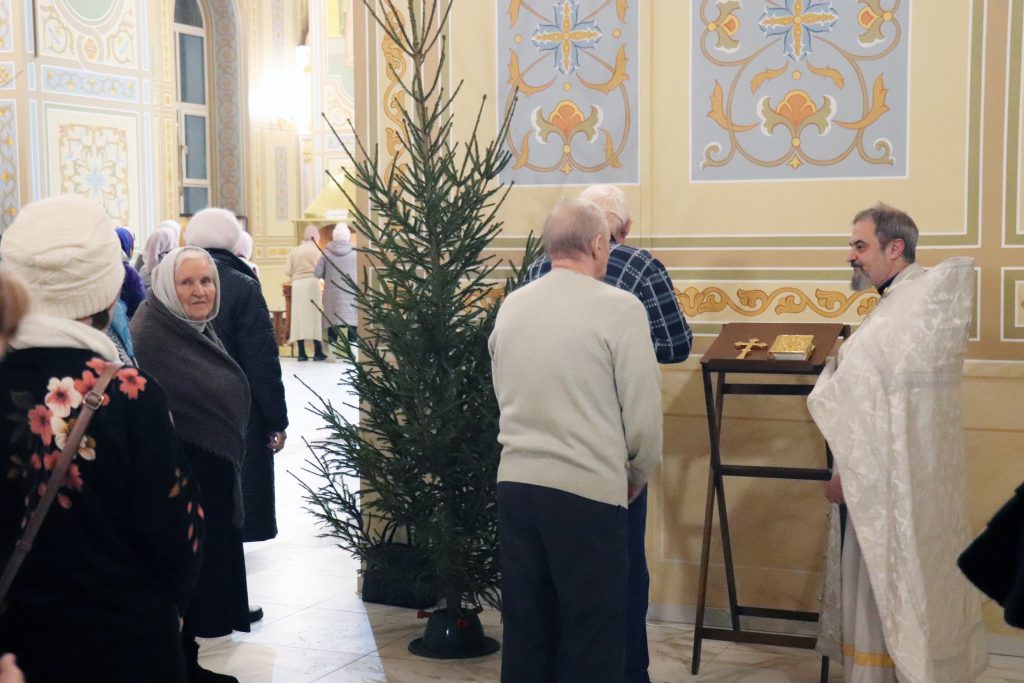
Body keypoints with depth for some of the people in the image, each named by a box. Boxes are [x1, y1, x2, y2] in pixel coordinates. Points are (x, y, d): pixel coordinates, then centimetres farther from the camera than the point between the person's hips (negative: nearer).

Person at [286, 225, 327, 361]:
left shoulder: (294, 251, 6)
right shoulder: (316, 250, 0)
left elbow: (287, 272, 2)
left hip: (297, 285, 3)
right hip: (312, 283, -3)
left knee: (299, 317, 4)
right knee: (314, 316, -1)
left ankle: (301, 353, 0)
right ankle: (317, 352, -4)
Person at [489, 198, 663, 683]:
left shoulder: (510, 307, 7)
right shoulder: (619, 307, -10)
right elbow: (643, 411, -8)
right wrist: (639, 472, 10)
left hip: (516, 482, 5)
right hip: (588, 489, -5)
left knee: (525, 628, 15)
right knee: (591, 635, 7)